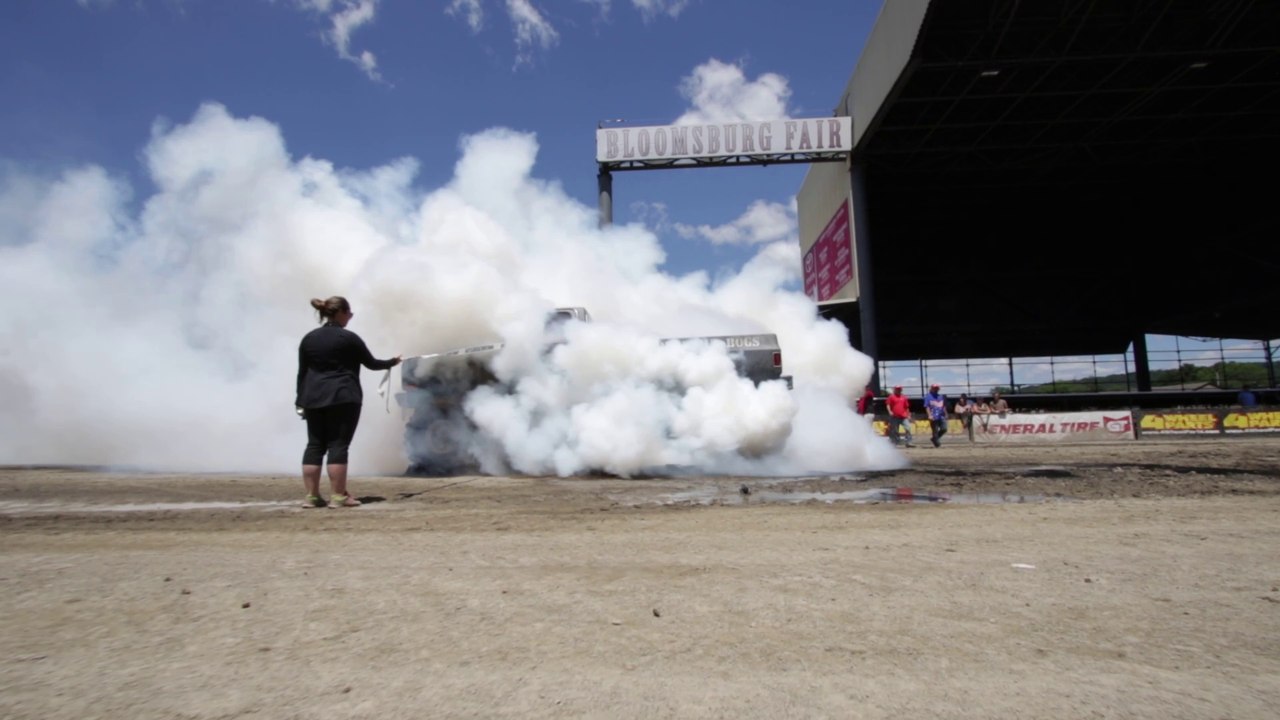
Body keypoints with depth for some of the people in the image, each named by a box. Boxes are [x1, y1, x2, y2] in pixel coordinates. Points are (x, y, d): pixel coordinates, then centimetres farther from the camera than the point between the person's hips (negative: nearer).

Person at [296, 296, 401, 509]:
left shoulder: (308, 338, 11)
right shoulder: (349, 338, -6)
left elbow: (302, 372, 12)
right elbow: (371, 363, 2)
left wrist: (301, 401, 16)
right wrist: (392, 362, 20)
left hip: (314, 398, 6)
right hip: (342, 398, -6)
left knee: (314, 446, 7)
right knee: (338, 446, -5)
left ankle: (311, 496, 8)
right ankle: (338, 496, -4)